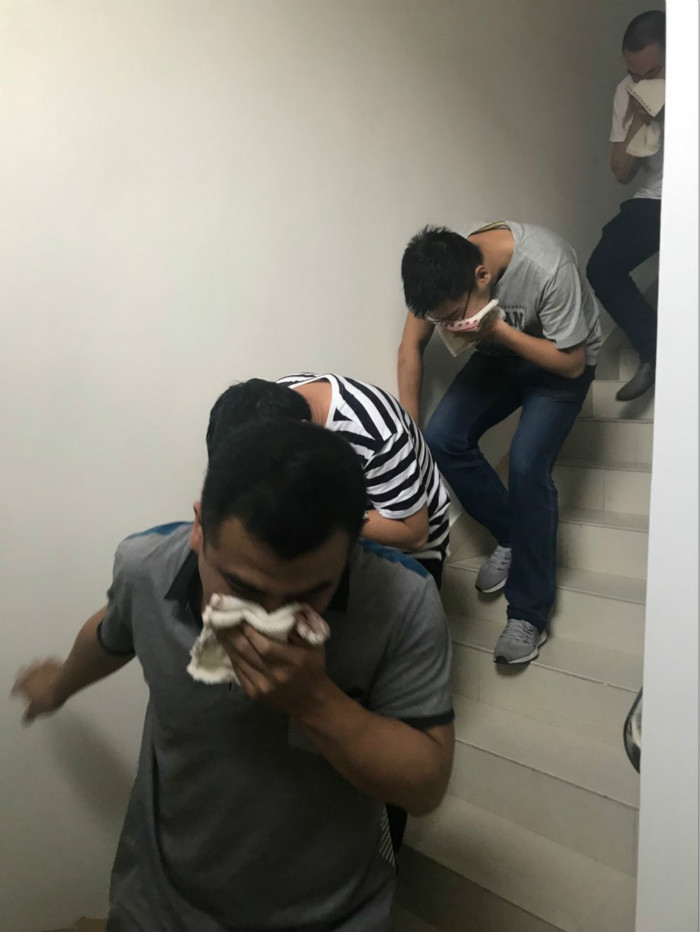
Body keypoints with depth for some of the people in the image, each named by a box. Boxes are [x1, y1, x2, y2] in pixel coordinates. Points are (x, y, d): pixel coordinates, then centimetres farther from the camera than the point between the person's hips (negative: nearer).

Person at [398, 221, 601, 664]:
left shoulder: (549, 267, -37)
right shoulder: (442, 267, -23)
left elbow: (572, 362, -24)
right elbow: (412, 348, -10)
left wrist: (496, 328, -37)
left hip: (560, 363, -5)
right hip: (499, 353, 5)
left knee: (526, 465, -24)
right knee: (442, 439, -16)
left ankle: (530, 615, -9)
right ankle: (512, 537, 7)